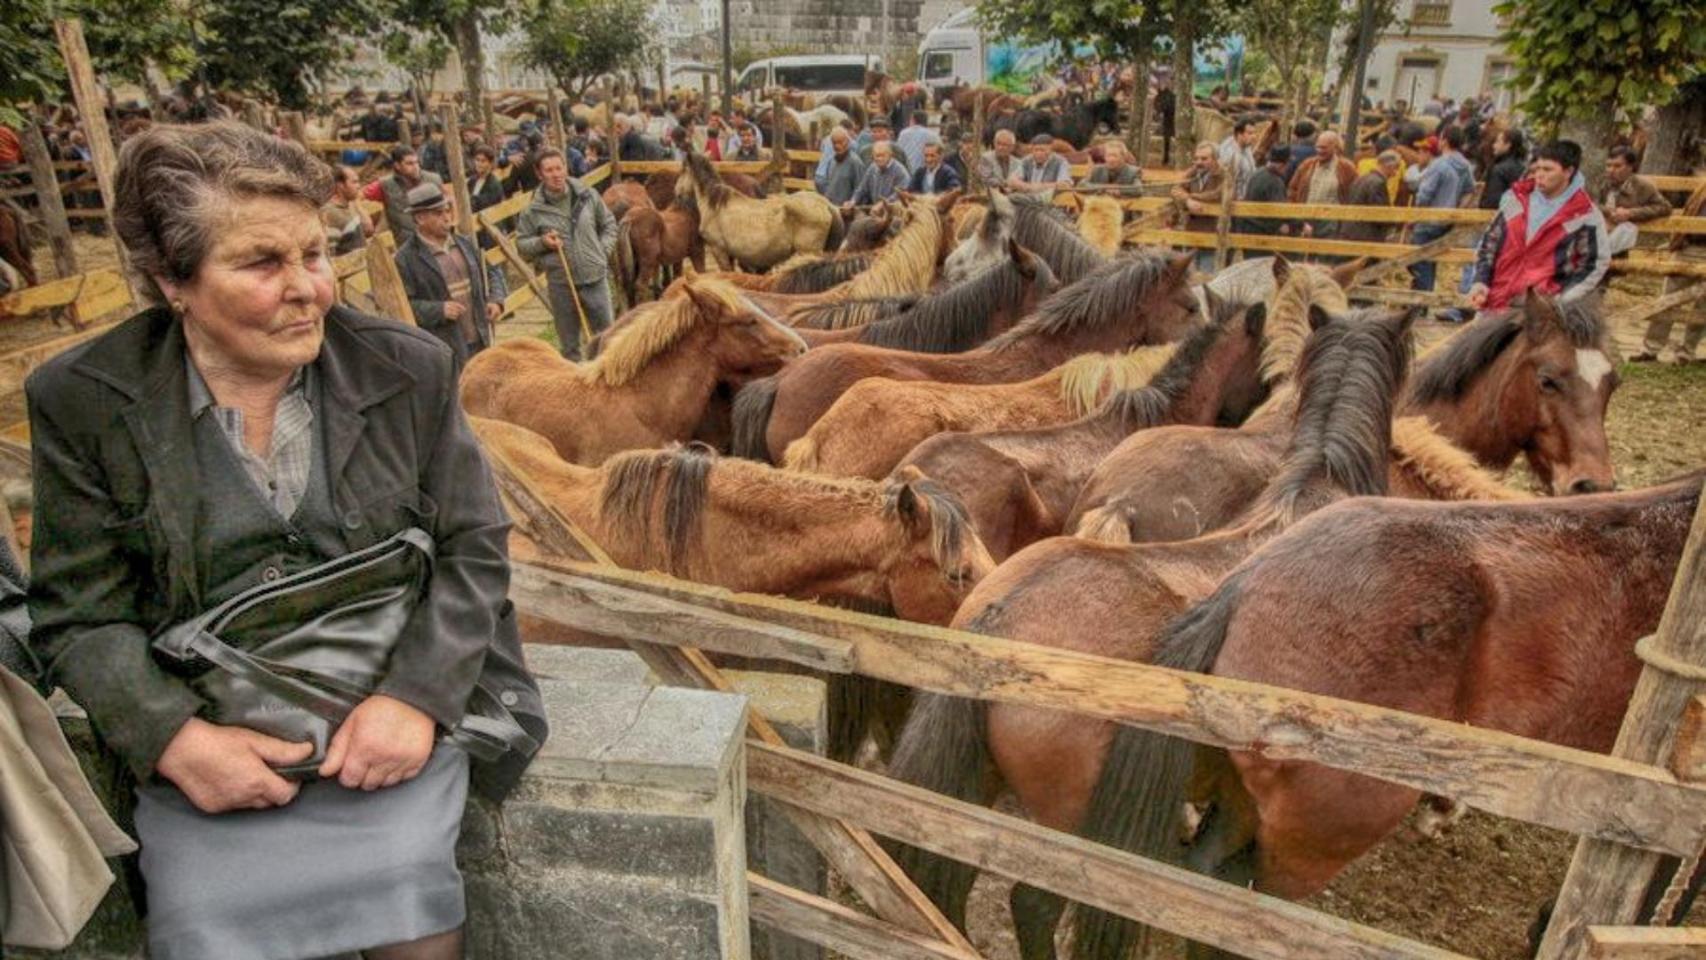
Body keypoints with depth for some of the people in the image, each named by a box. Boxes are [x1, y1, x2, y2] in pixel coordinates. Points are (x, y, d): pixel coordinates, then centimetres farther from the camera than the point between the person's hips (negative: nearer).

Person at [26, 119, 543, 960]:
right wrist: (175, 739, -14)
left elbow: (474, 548, 0)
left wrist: (416, 699, -14)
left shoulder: (409, 369, 0)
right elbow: (79, 614, 3)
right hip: (203, 737, 1)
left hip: (393, 709, 0)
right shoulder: (82, 400, 0)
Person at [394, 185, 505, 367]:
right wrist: (438, 310, -23)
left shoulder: (465, 244, 11)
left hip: (479, 343, 7)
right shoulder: (406, 258, -9)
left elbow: (492, 273, 21)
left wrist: (495, 299, 2)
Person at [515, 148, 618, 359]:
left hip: (595, 278, 1)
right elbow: (521, 244, 4)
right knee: (569, 345, 11)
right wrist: (542, 242, -14)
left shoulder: (588, 196, -1)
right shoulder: (533, 210, -5)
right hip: (561, 284, -1)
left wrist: (603, 251, 0)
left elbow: (609, 225, 12)